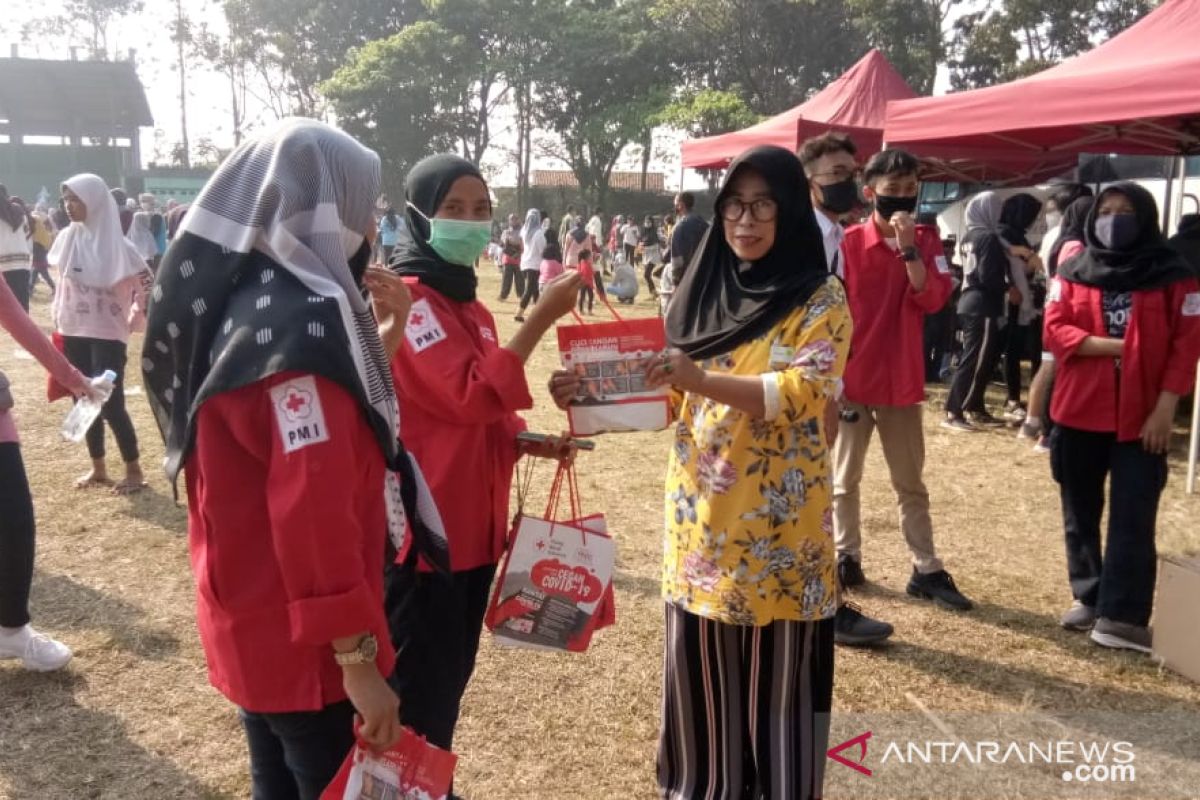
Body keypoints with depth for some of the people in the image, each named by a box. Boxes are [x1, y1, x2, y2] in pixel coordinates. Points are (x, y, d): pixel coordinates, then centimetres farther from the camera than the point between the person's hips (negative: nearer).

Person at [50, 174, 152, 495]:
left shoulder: (117, 245, -12)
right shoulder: (68, 238, 3)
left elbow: (147, 283, -9)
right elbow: (62, 281, 15)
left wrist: (133, 318, -9)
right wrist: (58, 317, 10)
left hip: (107, 335, -6)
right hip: (73, 333, 6)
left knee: (110, 403, -6)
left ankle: (134, 470, 7)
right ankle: (98, 468, 23)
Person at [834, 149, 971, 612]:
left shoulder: (926, 241, 3)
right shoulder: (849, 243, -7)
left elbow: (933, 299, -12)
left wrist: (908, 247, -20)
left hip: (902, 380, 3)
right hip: (852, 378, -2)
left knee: (911, 482, 11)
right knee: (844, 479, 9)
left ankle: (926, 570, 18)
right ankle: (846, 558, 23)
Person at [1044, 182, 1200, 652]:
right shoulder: (1072, 273, 6)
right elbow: (1054, 330, -3)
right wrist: (1112, 344, -15)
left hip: (1142, 418, -3)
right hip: (1079, 412, 3)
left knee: (1132, 520, -4)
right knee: (1080, 514, 11)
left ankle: (1123, 616, 1)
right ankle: (1088, 597, 25)